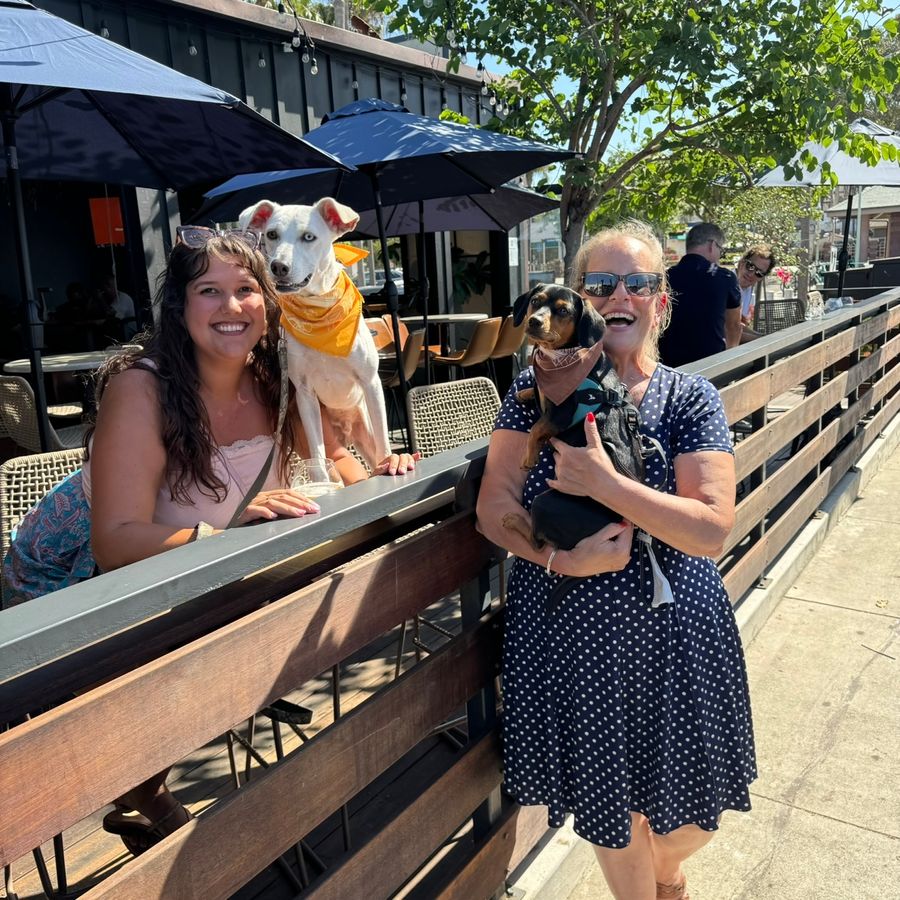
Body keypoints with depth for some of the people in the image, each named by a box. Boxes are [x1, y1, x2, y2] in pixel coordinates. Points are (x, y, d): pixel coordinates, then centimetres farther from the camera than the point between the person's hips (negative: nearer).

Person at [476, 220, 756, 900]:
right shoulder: (538, 389, -3)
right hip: (570, 637, 0)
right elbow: (494, 506, -8)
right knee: (611, 804, 17)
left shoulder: (691, 399, -6)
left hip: (672, 635, 0)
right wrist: (560, 558, -24)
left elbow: (713, 530, -17)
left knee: (693, 818, 17)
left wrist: (603, 483, -26)